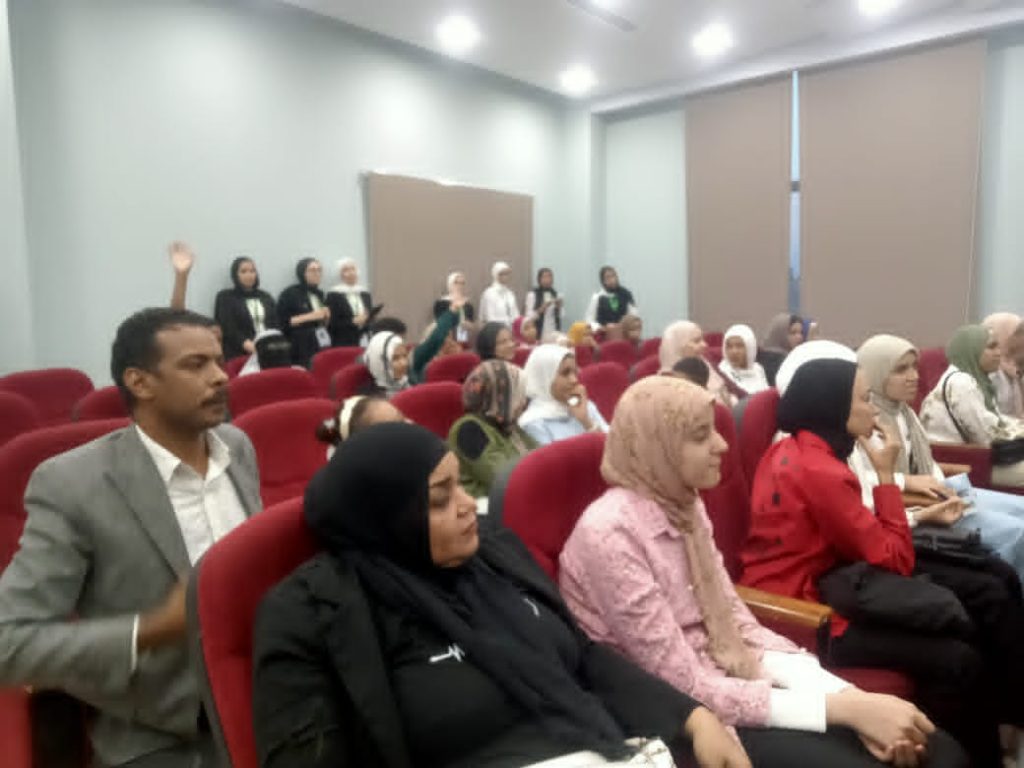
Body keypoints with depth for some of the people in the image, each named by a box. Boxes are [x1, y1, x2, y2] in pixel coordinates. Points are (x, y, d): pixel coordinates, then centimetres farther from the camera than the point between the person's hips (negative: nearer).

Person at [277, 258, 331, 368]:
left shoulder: (319, 294, 18)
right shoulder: (289, 294, -1)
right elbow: (282, 322, -8)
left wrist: (326, 317, 4)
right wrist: (309, 316, -14)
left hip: (323, 346, 6)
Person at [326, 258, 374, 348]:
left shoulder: (366, 294, 14)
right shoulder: (333, 295, -1)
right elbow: (331, 325, -6)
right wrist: (353, 321, -13)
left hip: (364, 344, 4)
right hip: (343, 345, -4)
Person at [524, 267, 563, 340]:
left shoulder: (555, 295, 9)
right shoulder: (532, 295, -4)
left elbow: (560, 316, 11)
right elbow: (529, 316, -7)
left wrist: (559, 307, -7)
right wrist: (542, 309, -19)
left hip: (554, 334, 4)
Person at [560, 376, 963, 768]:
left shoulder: (684, 505, 3)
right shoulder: (611, 533, -23)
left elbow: (740, 625, 3)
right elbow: (685, 688, -21)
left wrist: (849, 696, -11)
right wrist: (842, 708, -21)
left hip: (721, 686, 7)